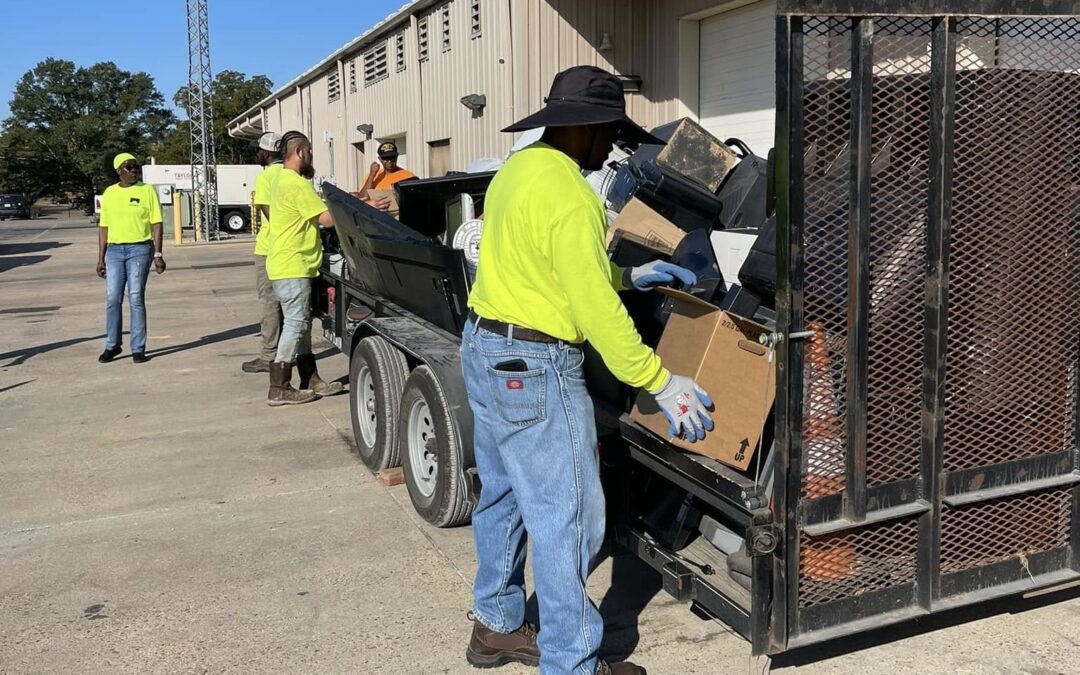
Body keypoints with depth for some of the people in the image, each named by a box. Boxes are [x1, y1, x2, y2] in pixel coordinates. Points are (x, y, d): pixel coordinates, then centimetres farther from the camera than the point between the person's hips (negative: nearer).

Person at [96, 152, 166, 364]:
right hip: (114, 250, 3)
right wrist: (101, 258, 9)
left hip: (140, 249, -3)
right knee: (112, 299, 4)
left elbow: (156, 224, -2)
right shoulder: (109, 193, 10)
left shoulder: (147, 191, 1)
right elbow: (104, 227, 12)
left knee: (136, 298, -3)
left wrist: (158, 254, -9)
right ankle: (112, 345, 18)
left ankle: (138, 348, 5)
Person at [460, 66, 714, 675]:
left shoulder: (520, 168, 10)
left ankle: (497, 626, 34)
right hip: (535, 367, -10)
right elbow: (597, 312, -22)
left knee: (503, 494, 20)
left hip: (487, 348, 11)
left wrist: (630, 275, 19)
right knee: (568, 516, -1)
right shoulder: (568, 195, -20)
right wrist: (662, 384, -16)